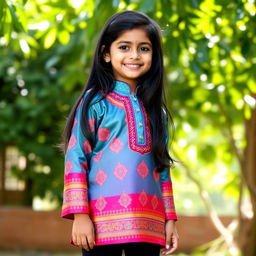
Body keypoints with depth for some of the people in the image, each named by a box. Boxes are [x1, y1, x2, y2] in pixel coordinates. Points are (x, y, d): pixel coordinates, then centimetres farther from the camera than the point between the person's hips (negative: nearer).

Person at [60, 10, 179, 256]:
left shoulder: (155, 110, 15)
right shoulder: (95, 102, 0)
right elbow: (75, 159, -4)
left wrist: (169, 219, 14)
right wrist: (80, 214, -11)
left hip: (148, 224, 5)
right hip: (103, 222, -4)